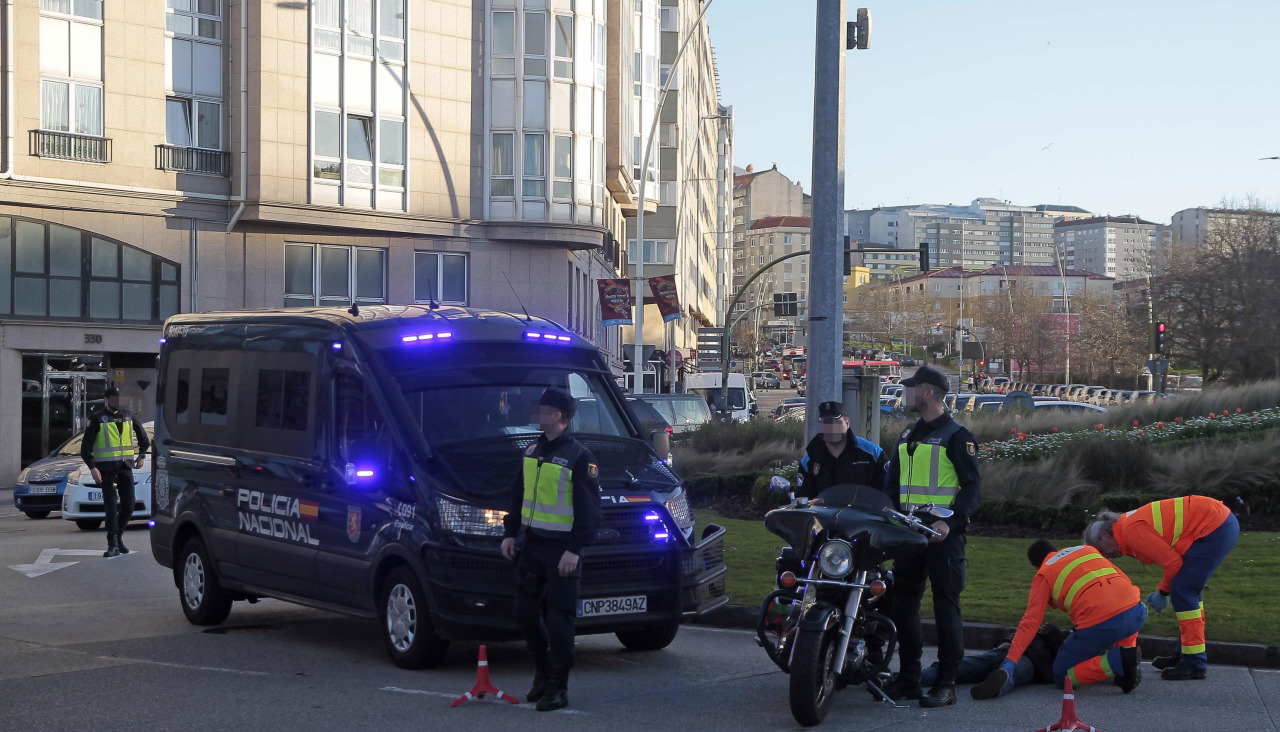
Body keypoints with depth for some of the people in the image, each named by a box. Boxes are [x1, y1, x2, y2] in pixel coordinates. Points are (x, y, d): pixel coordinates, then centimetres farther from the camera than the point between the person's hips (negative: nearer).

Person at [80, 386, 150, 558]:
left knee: (128, 506, 2)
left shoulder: (128, 416, 10)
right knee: (111, 506, -7)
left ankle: (119, 535, 25)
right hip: (106, 469, -4)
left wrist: (141, 455, 21)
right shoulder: (97, 418, -4)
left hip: (125, 466, 4)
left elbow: (143, 437, 27)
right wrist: (92, 467, -16)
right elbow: (86, 447, -7)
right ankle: (113, 545, -6)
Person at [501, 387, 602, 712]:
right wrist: (510, 533, 13)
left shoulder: (579, 457, -11)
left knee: (559, 618, -3)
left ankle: (558, 688, 4)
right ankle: (543, 671, 28)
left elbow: (590, 509, -13)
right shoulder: (532, 451, 11)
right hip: (530, 544, 7)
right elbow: (518, 496, 20)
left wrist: (574, 549, -18)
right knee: (525, 612, 9)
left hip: (562, 548, -7)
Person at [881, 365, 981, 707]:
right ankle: (908, 678, 16)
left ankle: (946, 683, 0)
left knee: (946, 604, -4)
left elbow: (972, 487, -10)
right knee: (903, 603, 8)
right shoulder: (907, 436, 17)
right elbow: (893, 482, 24)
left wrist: (950, 521, -23)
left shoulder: (956, 435, -6)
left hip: (943, 534, -8)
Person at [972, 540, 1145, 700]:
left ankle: (1117, 662, -12)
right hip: (1136, 612, 5)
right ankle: (1127, 649, 11)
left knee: (1062, 677, 12)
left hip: (1100, 624, -5)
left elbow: (1030, 621, 3)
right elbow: (1123, 580, 32)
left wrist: (1010, 662, -1)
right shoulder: (1088, 549, 27)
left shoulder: (1043, 575, 14)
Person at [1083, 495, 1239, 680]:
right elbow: (1173, 557, 20)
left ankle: (1195, 663, -4)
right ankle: (1187, 653, 27)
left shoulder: (1132, 531, -14)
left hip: (1215, 528, -10)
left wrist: (1163, 592, 0)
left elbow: (1173, 561, -15)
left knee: (1182, 591, -7)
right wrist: (1163, 591, 13)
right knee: (1187, 589, 18)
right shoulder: (1132, 523, 16)